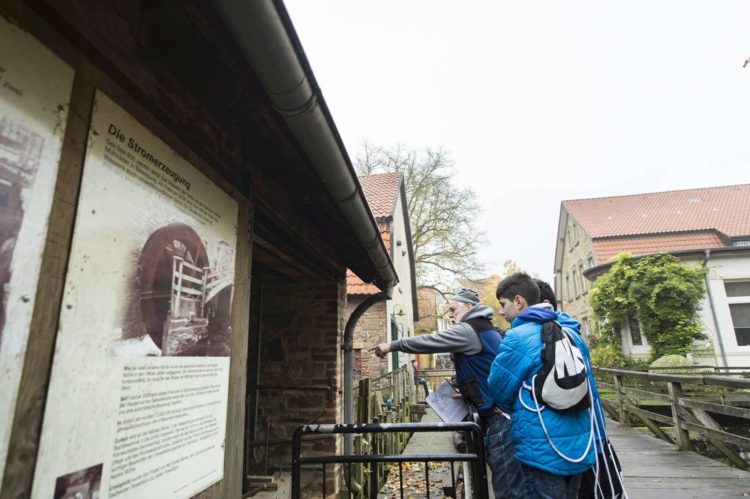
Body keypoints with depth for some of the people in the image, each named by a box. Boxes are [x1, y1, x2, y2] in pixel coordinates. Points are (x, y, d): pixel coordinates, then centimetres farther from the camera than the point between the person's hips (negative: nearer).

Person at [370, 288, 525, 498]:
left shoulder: (468, 330, -14)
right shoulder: (481, 329, 17)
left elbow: (429, 342, -18)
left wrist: (392, 345, -10)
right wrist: (469, 392, 11)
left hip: (498, 415, -10)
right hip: (496, 412, 10)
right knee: (505, 481, 16)